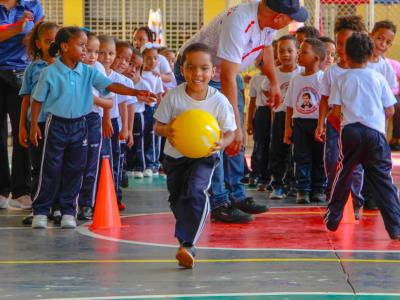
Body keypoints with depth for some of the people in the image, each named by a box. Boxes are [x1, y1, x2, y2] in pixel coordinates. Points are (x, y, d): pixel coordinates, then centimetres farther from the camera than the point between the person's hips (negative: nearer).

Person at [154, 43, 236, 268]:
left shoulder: (219, 101, -16)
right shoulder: (174, 97, -14)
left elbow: (230, 132, -9)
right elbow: (158, 125, -7)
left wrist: (221, 143, -31)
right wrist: (167, 131, -31)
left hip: (204, 156, -3)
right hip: (175, 156, 3)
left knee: (196, 192, -27)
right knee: (177, 199, 16)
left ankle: (187, 244, -28)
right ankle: (186, 236, 44)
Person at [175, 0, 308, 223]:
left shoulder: (268, 20, -13)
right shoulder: (239, 23, -38)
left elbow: (267, 48, 13)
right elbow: (227, 78, -39)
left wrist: (274, 83, 19)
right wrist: (235, 125, -39)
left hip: (222, 71, 9)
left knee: (236, 139, 9)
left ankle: (237, 196, 18)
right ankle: (219, 203, -11)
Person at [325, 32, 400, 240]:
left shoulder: (342, 79, 5)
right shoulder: (378, 78, 5)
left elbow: (335, 111, 2)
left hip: (350, 131, 1)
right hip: (376, 132, 0)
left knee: (343, 176, 15)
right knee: (383, 180, 0)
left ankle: (332, 220, 20)